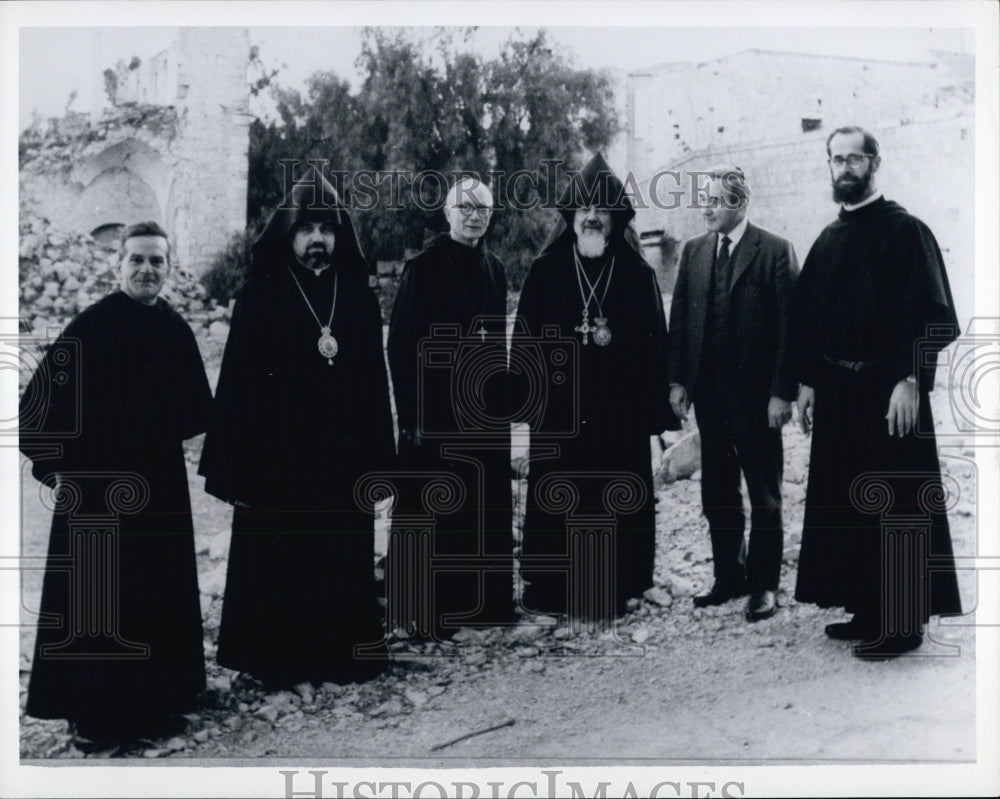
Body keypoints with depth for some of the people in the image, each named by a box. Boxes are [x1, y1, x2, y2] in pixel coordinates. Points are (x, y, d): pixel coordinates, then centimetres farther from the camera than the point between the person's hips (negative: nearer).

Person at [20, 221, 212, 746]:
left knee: (162, 589, 12)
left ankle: (161, 692, 27)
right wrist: (52, 464, -10)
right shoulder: (91, 327, -12)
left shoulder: (176, 330, 4)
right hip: (98, 486, -5)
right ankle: (99, 708, 15)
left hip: (161, 484, 5)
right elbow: (36, 403, -14)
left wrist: (162, 434, 5)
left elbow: (196, 408, 17)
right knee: (98, 597, 2)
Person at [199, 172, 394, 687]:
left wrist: (376, 460, 3)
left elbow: (376, 383, 7)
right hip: (277, 456, -3)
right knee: (280, 566, 5)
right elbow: (237, 383, -6)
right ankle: (279, 660, 18)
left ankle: (344, 653, 22)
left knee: (343, 563, 8)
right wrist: (236, 467, -11)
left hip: (343, 456, 3)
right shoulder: (261, 296, -3)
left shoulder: (358, 296, 6)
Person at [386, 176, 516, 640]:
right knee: (432, 510, -2)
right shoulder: (423, 269, -7)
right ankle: (426, 611, 6)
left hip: (485, 410, 6)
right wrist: (410, 413, -15)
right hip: (436, 410, -6)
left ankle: (483, 599, 20)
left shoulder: (494, 270, 11)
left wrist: (502, 399, 12)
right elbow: (400, 344, -10)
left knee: (484, 506, 9)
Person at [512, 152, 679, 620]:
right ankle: (551, 587, 13)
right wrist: (524, 397, -4)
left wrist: (655, 409, -4)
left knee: (614, 501, 2)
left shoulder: (637, 274, 5)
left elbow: (655, 343, 2)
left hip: (620, 411, 0)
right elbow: (524, 338, 3)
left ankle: (610, 590, 12)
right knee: (557, 499, 3)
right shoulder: (546, 271, 6)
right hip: (558, 410, 0)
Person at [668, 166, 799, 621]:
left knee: (764, 494, 6)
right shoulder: (693, 252, 8)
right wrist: (677, 380, 3)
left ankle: (764, 584, 15)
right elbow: (679, 320, 10)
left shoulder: (775, 252, -7)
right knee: (717, 492, 12)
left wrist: (781, 392, -14)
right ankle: (729, 576, 24)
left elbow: (788, 324, -10)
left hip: (755, 392, -5)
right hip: (708, 391, 5)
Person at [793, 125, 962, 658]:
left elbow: (930, 313, -12)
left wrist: (909, 380, -19)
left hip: (887, 390, -7)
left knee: (895, 507, -3)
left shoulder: (904, 230, -5)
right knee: (845, 503, 10)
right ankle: (865, 611, 20)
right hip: (835, 391, 7)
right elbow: (806, 315, 16)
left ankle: (902, 621, 6)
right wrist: (807, 381, 10)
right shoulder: (828, 240, 14)